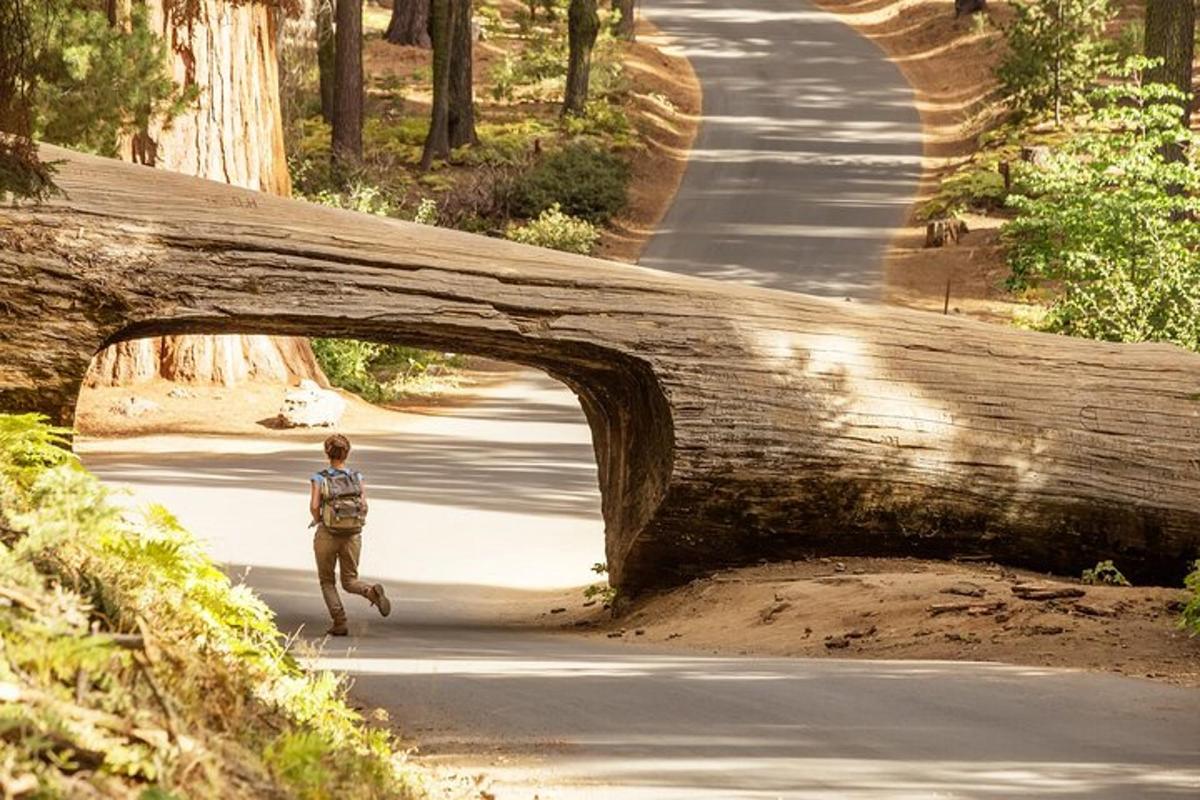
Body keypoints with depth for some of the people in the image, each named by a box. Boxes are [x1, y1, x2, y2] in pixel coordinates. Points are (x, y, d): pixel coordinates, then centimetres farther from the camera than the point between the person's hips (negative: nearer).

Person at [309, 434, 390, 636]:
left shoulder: (320, 479, -4)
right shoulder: (357, 478, 3)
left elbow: (314, 506, -14)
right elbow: (364, 506, -7)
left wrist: (318, 520, 6)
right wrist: (356, 523, 9)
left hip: (328, 535, -2)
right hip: (353, 535, 2)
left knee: (327, 581, 15)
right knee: (350, 582, 12)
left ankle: (339, 623, 0)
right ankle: (373, 591, -20)